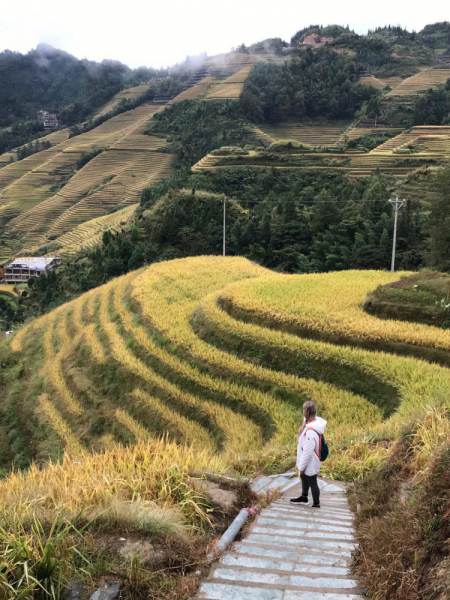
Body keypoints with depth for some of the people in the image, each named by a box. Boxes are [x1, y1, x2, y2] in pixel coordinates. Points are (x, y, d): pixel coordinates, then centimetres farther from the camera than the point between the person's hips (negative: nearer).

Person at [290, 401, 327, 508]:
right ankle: (304, 498, 48)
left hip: (310, 464, -9)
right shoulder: (315, 422, -5)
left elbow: (308, 451, -28)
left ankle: (316, 504, 29)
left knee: (312, 483, 10)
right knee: (304, 478, 27)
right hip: (307, 462, 9)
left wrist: (302, 466, -17)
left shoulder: (311, 431, -34)